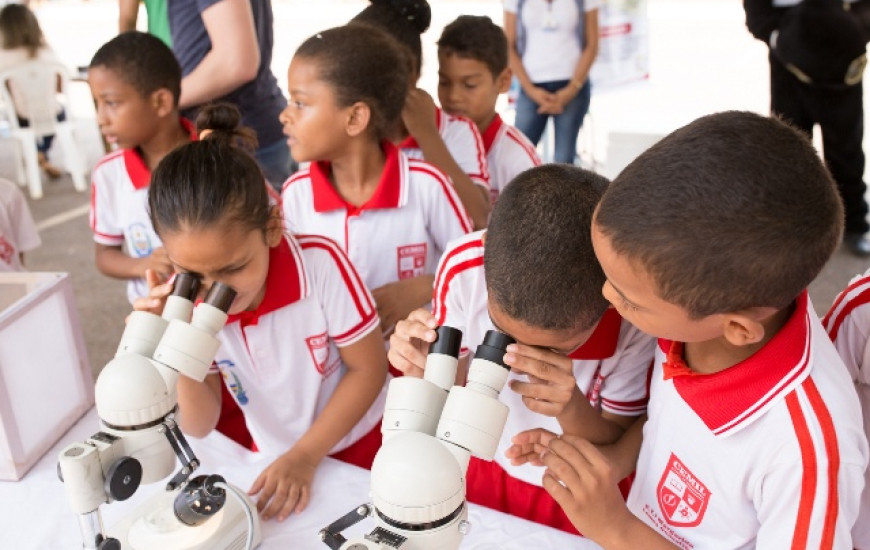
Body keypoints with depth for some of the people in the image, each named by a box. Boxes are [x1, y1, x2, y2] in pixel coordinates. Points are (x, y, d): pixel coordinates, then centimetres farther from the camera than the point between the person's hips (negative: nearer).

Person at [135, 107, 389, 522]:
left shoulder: (321, 264, -27)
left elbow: (369, 368, -17)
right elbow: (200, 427, -12)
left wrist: (305, 456, -18)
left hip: (362, 448, -2)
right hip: (275, 458, 2)